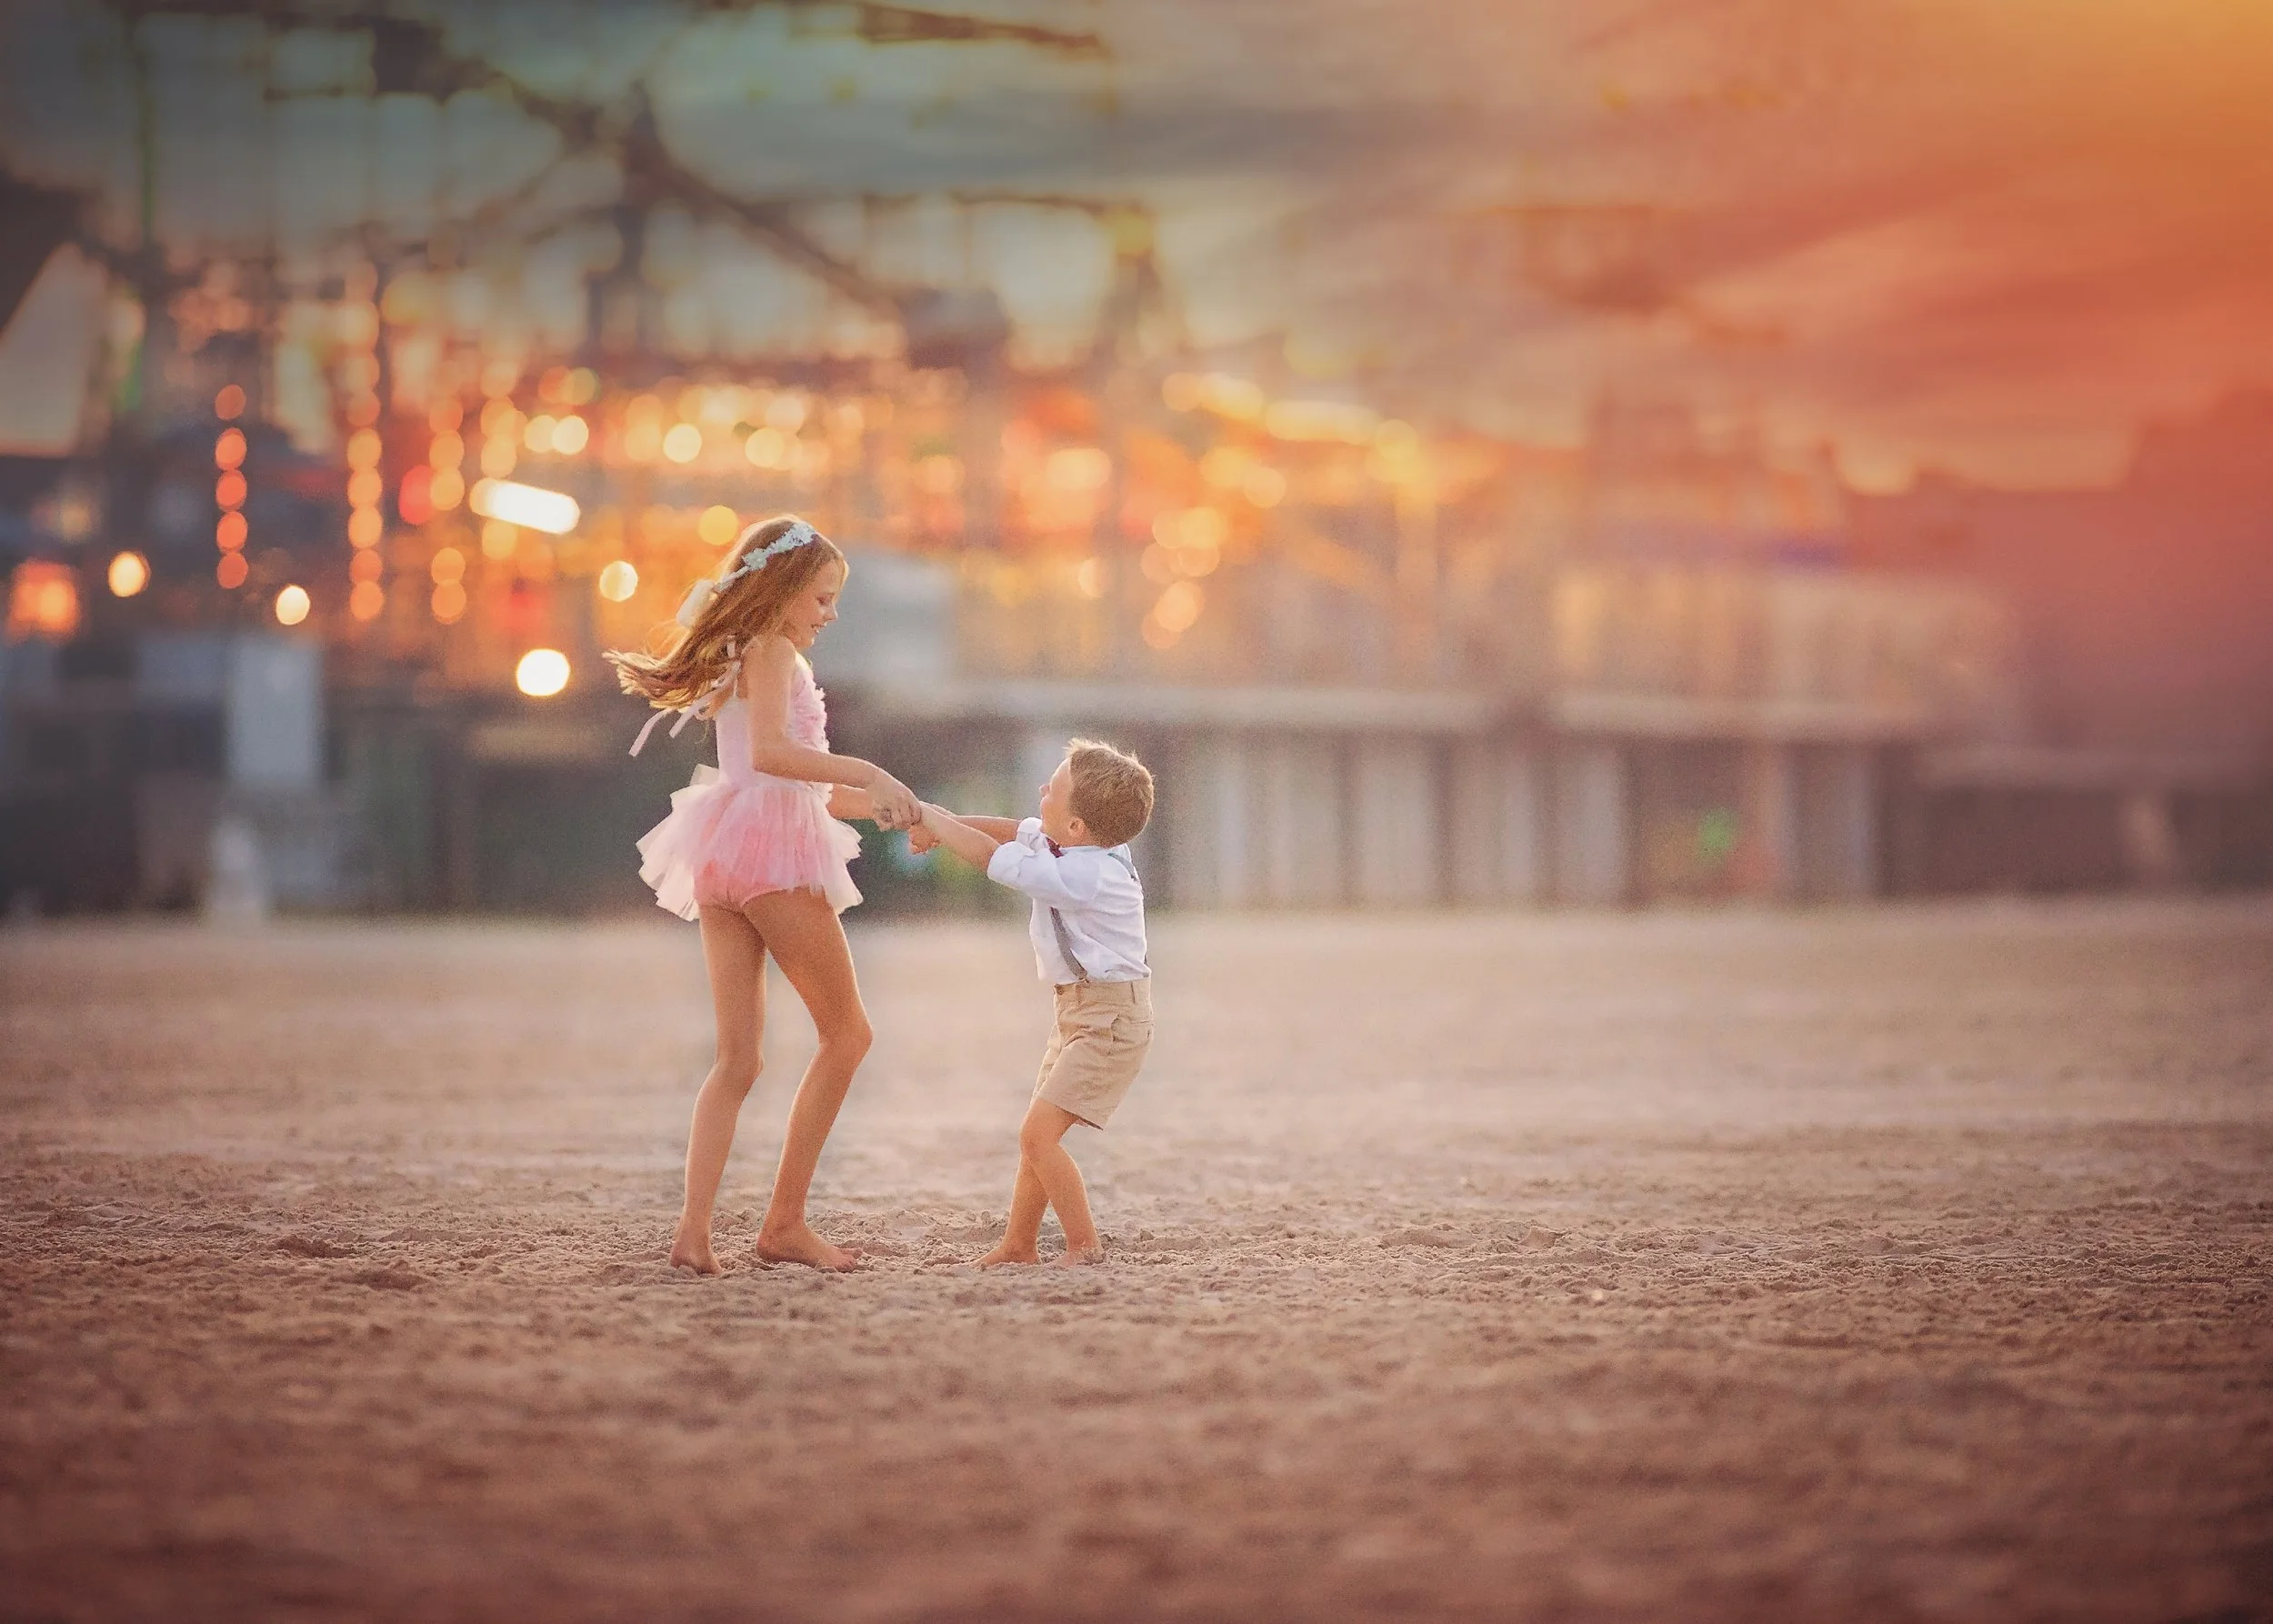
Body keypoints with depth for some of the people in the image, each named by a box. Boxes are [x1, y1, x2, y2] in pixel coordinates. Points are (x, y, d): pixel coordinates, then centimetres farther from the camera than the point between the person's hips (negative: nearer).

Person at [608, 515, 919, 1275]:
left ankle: (694, 1226, -12)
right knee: (846, 1032, 2)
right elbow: (770, 751, -22)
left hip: (723, 864, 9)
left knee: (737, 1058, 4)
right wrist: (866, 774, -24)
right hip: (772, 849, -9)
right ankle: (784, 1222, 1)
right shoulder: (773, 651, -5)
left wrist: (868, 801, 24)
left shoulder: (738, 660, 24)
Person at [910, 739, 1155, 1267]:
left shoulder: (1081, 875, -27)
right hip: (1082, 1011, 11)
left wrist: (929, 816, -9)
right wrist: (942, 825, 6)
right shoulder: (1088, 848, 0)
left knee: (1038, 1133, -16)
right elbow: (1010, 831, 17)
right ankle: (1019, 1243, 27)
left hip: (1110, 1020, -11)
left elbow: (990, 856, -21)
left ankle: (1085, 1248, -11)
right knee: (1037, 1133, 17)